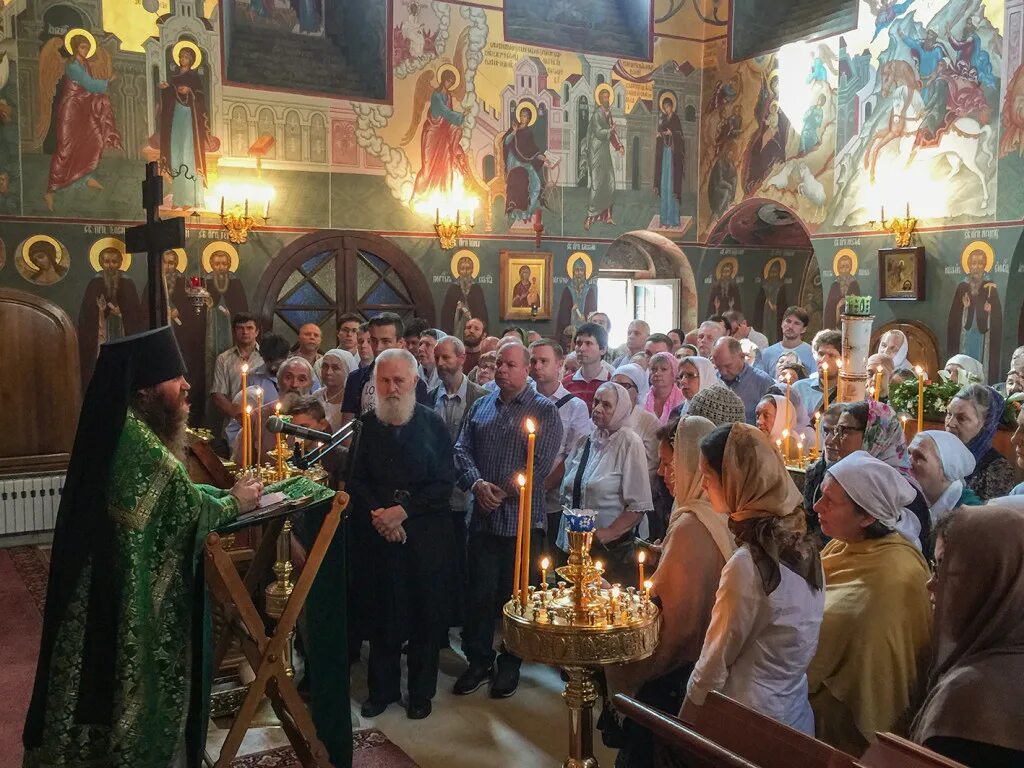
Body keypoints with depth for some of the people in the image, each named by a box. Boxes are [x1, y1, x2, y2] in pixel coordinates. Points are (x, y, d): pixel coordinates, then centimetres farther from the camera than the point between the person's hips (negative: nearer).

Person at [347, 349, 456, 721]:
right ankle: (382, 688, 24)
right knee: (381, 614, 8)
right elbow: (355, 480, 4)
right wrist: (378, 515, -11)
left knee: (425, 615, 6)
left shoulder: (433, 424, -2)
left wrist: (404, 510, -14)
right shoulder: (365, 424, 3)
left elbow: (445, 483, -5)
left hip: (426, 533, -1)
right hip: (376, 534, 1)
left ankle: (421, 692, 21)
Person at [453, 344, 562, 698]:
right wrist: (477, 484, -13)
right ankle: (479, 659, 24)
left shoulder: (544, 410, -3)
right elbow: (462, 450, 6)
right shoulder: (480, 406, 13)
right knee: (479, 591, 9)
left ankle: (510, 664, 23)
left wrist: (504, 493, -13)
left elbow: (541, 463, -11)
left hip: (522, 519, -4)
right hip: (483, 516, 4)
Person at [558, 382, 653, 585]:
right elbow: (567, 494, 18)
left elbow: (639, 506, -14)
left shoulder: (629, 443, -9)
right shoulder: (584, 442, 10)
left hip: (615, 549, -6)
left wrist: (608, 534, -16)